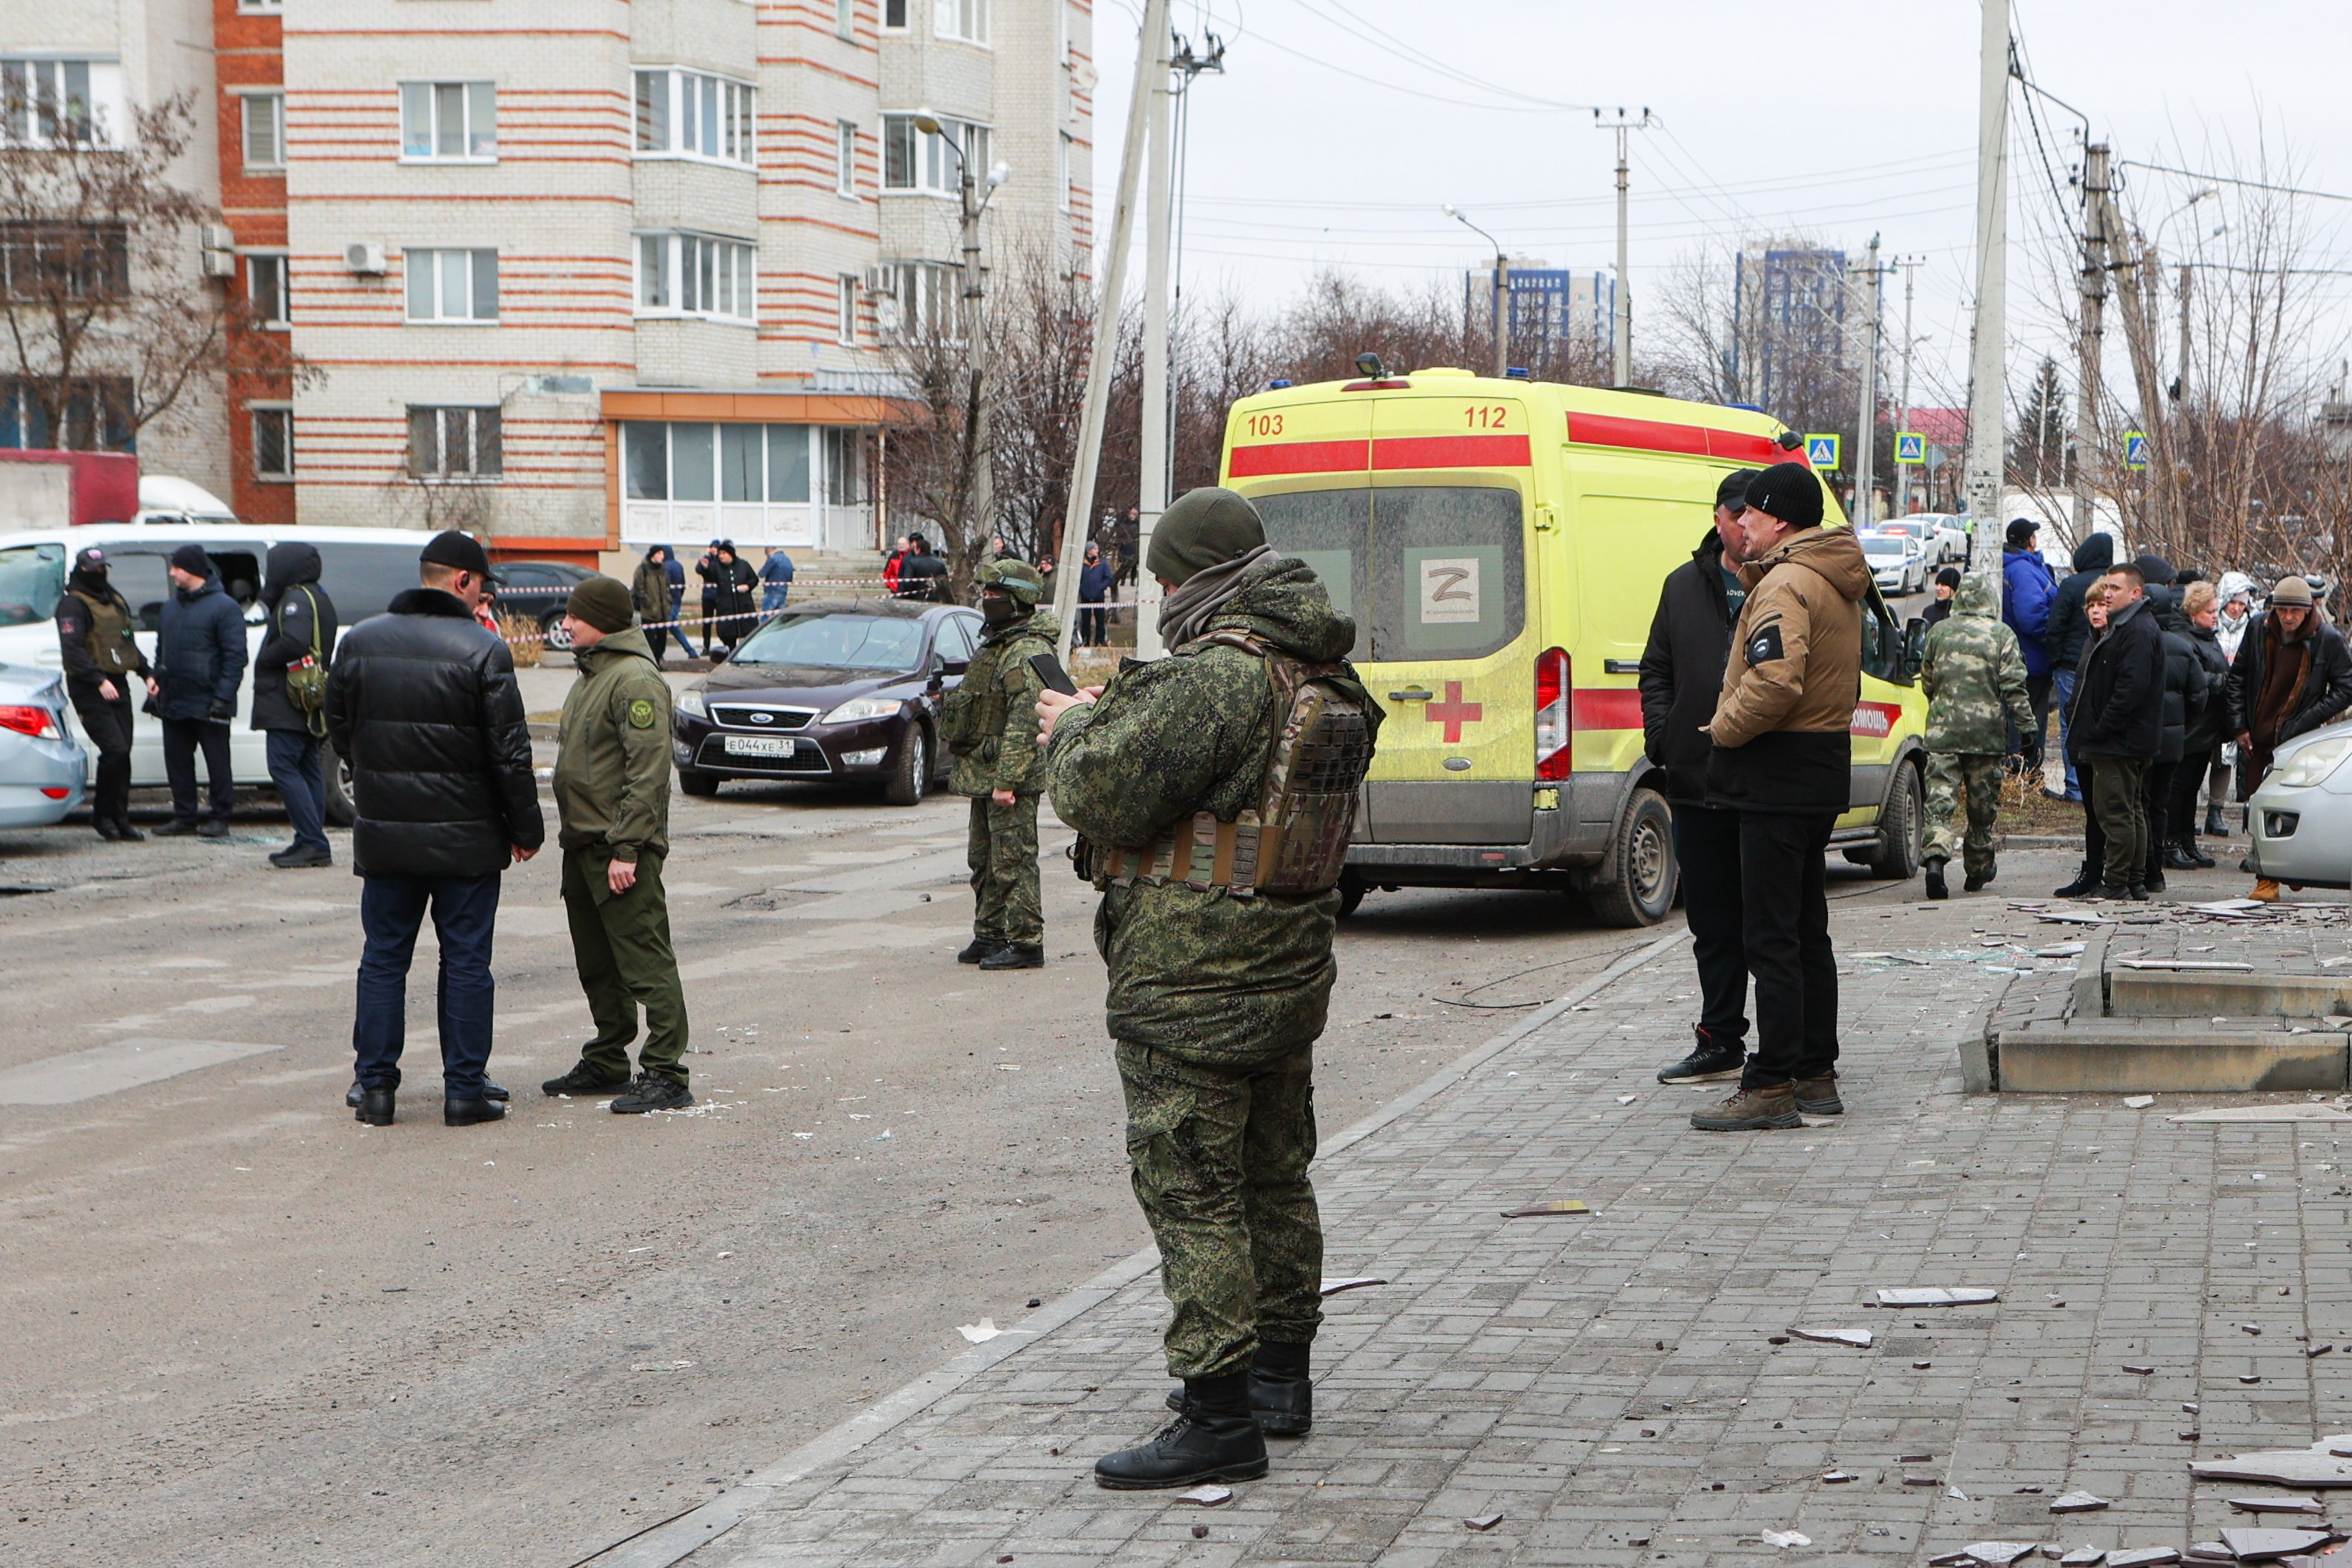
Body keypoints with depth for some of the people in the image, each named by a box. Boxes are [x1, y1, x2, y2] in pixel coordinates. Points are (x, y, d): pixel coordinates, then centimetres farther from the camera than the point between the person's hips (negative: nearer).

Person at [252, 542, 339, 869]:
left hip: (288, 705, -11)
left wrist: (264, 658, -12)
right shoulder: (319, 599, 19)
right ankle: (312, 844, 12)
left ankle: (313, 842, -16)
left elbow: (294, 642, -26)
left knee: (284, 768, -11)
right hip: (310, 702, 11)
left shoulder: (297, 600, -13)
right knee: (308, 769, 11)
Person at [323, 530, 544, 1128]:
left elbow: (338, 730, 12)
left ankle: (375, 1085, 11)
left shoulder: (359, 642, 3)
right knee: (466, 963, 5)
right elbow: (509, 752, -10)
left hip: (383, 835, 3)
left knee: (383, 960, 11)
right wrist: (525, 828, 0)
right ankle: (465, 1089, 7)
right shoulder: (483, 650, -11)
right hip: (466, 839, -3)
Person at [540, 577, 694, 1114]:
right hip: (583, 845, 10)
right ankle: (606, 1064, 25)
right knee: (596, 965, 16)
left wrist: (626, 849, -23)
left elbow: (648, 771, -20)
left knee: (646, 962, -8)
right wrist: (572, 833, 18)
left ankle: (666, 1074, -8)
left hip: (621, 849, -10)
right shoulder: (590, 676, 18)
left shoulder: (636, 680, -14)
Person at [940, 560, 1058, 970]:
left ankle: (1027, 944, -3)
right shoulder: (994, 645, 17)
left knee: (1013, 861, -7)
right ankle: (989, 936, 23)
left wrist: (1006, 781, -26)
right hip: (982, 774, 10)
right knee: (984, 860, 15)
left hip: (1011, 777, -10)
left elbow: (1024, 723, -22)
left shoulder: (1028, 653, -16)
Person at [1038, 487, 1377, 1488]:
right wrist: (1111, 715, 16)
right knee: (1273, 1174, 20)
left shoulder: (1212, 676, -22)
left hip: (1191, 982, -10)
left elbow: (1104, 794, -21)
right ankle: (1281, 1375, 32)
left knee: (1191, 1189, -5)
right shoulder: (1326, 672, 8)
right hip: (1291, 969, 10)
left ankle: (1220, 1415, -4)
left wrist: (1074, 728, -1)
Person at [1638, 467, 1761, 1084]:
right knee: (1713, 921, 12)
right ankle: (1720, 1040, 22)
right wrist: (1661, 735, 4)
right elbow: (1657, 670, 20)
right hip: (1699, 780, 5)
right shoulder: (1685, 586, 14)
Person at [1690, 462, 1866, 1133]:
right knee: (1807, 931, 15)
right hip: (1821, 769, 10)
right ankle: (1816, 1075, 20)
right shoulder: (1837, 584, 15)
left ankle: (1771, 1088, -7)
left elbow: (1773, 682, -29)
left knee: (1770, 938, -7)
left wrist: (1723, 728, -13)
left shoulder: (1786, 586, -17)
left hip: (1777, 775, -10)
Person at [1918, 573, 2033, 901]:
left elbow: (1927, 682, 17)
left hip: (1943, 730, 1)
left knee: (1940, 798, -5)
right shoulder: (2002, 634, -1)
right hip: (1986, 732, -1)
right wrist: (2028, 726, -4)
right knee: (1983, 803, 11)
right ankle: (1977, 869, 21)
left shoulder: (1939, 633, 7)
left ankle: (1935, 855, -28)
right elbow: (2014, 687, -7)